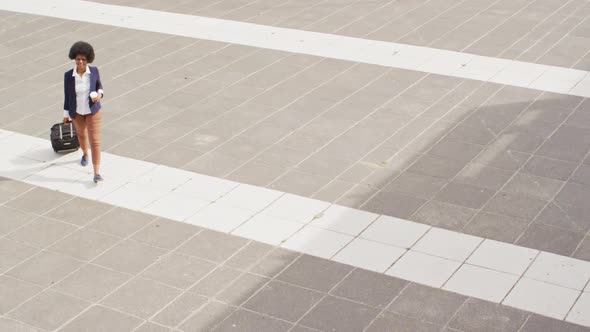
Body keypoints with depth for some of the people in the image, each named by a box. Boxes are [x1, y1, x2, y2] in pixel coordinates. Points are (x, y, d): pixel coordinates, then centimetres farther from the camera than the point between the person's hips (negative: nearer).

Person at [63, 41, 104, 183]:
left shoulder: (93, 71, -18)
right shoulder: (68, 75, -18)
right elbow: (67, 95, -6)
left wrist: (100, 95, -22)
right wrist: (66, 115, 1)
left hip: (93, 111, -2)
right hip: (77, 112, 2)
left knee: (95, 141, -6)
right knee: (82, 134, 27)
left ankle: (97, 173, -2)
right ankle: (85, 154, 59)